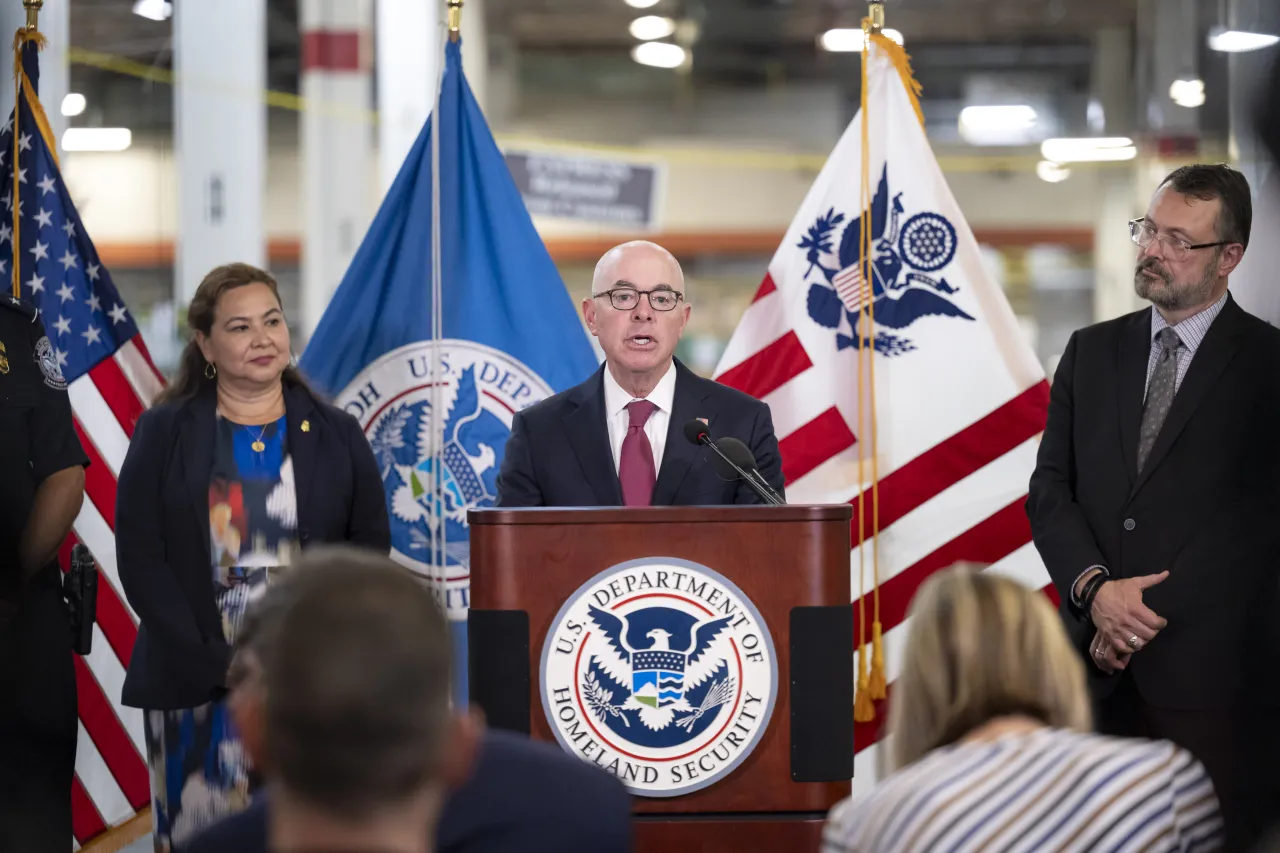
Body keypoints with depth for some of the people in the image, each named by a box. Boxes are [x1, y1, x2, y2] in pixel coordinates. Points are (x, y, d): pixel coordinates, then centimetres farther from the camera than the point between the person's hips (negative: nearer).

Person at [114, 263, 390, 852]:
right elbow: (140, 557, -1)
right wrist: (216, 663, -11)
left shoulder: (336, 435, 11)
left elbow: (370, 550, 8)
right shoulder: (164, 434, 6)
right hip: (197, 688, -1)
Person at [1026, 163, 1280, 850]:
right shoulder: (1092, 352, 14)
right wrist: (1095, 590, -7)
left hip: (1215, 672, -4)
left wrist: (1149, 614, -11)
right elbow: (1049, 490, 10)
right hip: (1101, 666, 4)